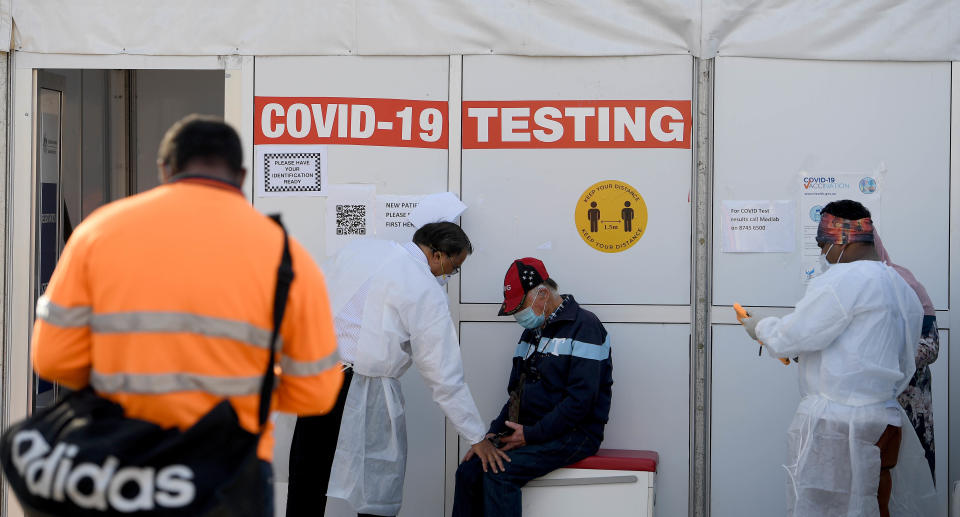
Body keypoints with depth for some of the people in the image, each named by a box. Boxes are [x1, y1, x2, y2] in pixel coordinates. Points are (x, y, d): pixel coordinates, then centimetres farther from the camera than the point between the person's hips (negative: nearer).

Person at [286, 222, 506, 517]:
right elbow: (445, 376, -6)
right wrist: (477, 439, 0)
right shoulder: (428, 291, -6)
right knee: (379, 493, 3)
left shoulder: (359, 249, 10)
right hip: (364, 391, -6)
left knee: (307, 473, 14)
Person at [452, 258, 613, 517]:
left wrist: (531, 434, -19)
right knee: (469, 471, -9)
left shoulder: (583, 326, -11)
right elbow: (517, 394, 23)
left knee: (499, 472, -26)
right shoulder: (532, 332, 18)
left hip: (573, 435, -8)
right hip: (529, 431, 8)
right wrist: (493, 433, 6)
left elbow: (580, 401, -19)